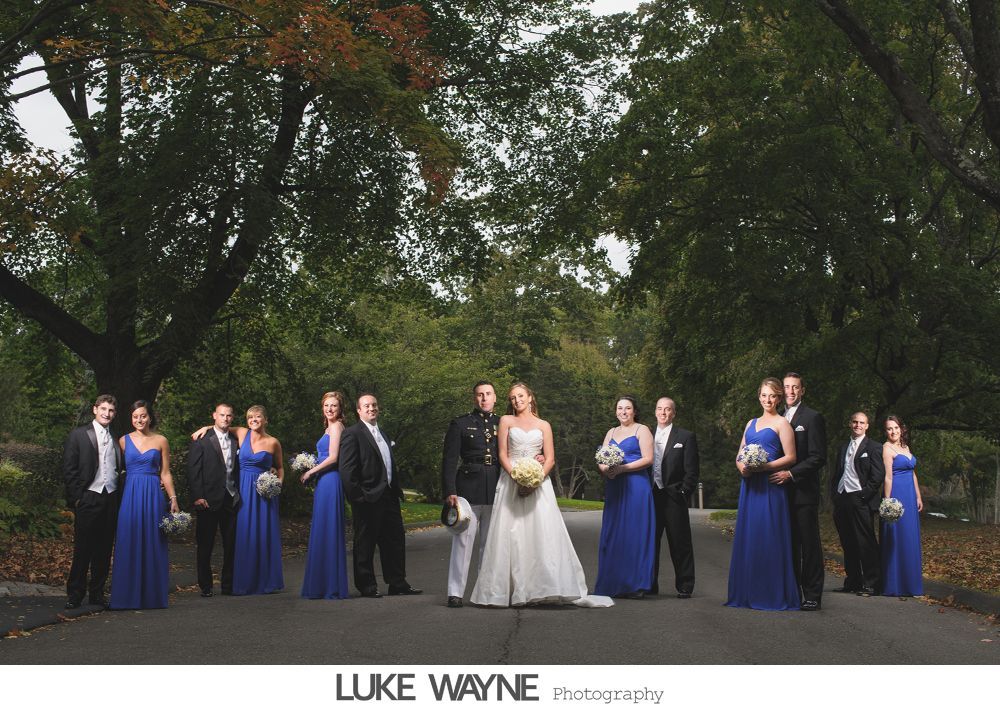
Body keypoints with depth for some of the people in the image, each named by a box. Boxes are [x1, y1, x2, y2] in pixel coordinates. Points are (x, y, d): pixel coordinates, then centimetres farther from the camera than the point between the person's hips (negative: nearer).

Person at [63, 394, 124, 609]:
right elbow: (68, 469, -2)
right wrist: (76, 498, -8)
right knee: (82, 549, -1)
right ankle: (74, 595, 7)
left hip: (111, 500, 4)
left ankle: (97, 593, 17)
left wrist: (120, 498, 6)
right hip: (88, 499, -4)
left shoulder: (117, 439, 13)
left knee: (104, 550, 8)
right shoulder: (78, 435, 1)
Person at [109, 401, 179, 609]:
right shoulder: (124, 441, 6)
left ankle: (152, 596, 11)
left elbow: (165, 473, 7)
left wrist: (173, 499, 1)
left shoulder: (160, 441, 5)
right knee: (129, 545, 0)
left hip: (153, 496, 0)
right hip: (130, 496, 0)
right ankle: (129, 596, 7)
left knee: (152, 544, 3)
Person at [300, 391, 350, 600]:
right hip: (325, 482, 10)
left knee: (327, 531, -6)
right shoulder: (330, 427, 20)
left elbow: (332, 458, -17)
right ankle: (325, 585, 15)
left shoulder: (336, 426, -9)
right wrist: (311, 470, 11)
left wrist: (310, 472, -10)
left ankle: (332, 587, -2)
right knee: (323, 533, 11)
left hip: (330, 481, -10)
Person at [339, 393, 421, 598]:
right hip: (368, 499, -8)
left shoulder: (383, 434, 19)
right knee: (365, 544, 2)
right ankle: (367, 586, 11)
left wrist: (397, 490, 13)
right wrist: (358, 496, -17)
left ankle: (397, 584, 18)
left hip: (388, 496, 8)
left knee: (395, 540, 10)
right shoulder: (352, 434, -7)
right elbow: (347, 469, -13)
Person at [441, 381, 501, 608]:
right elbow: (449, 460, 0)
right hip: (468, 488, -3)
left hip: (496, 491, 3)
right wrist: (449, 491, -8)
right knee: (463, 541, -4)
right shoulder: (460, 424, 5)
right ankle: (455, 592, -1)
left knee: (491, 543, 7)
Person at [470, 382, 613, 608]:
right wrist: (517, 478, -13)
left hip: (538, 484, 1)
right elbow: (503, 455, 3)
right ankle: (509, 590, -2)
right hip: (511, 483, -1)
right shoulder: (506, 421, 10)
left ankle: (551, 588, -8)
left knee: (544, 534, -9)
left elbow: (550, 459, 5)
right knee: (511, 536, -5)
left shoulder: (543, 426, 12)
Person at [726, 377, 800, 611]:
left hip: (770, 486, -6)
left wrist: (762, 467, -16)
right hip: (749, 486, 6)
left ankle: (773, 596, -1)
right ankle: (748, 594, 10)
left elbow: (790, 457, -8)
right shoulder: (751, 423, 20)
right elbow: (739, 455, 19)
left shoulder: (781, 423, 0)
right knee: (747, 537, 5)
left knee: (768, 538, -7)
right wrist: (742, 466, -3)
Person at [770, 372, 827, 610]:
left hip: (804, 492, -6)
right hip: (782, 492, 6)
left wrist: (791, 474, -17)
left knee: (809, 543, -2)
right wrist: (774, 473, 3)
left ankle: (812, 596, 2)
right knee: (789, 544, 9)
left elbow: (818, 457, -10)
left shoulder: (812, 418, -3)